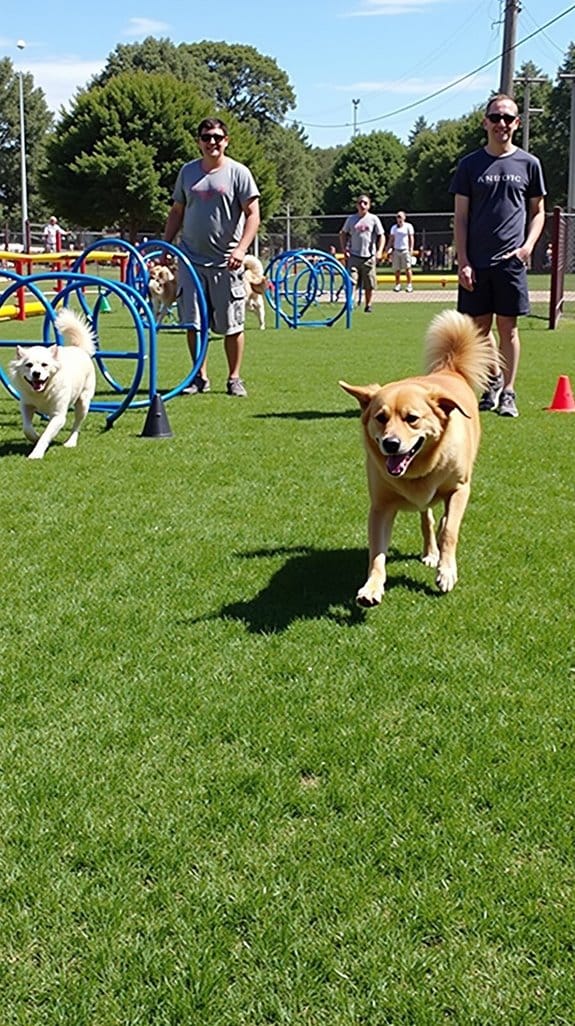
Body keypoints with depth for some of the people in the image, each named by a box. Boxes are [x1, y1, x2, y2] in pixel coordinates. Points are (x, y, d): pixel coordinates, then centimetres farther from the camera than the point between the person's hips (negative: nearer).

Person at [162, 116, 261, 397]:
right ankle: (200, 376, 16)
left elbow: (252, 215, -7)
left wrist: (241, 248, -20)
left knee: (231, 325, 2)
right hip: (191, 260, 3)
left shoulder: (238, 173, -2)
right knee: (193, 322, 4)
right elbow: (176, 213, 18)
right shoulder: (187, 171, 11)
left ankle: (234, 378, 14)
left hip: (226, 262, -3)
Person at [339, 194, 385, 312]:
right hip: (353, 256, 0)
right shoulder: (351, 219, 8)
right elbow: (343, 234, 17)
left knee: (369, 285, 5)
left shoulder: (374, 219, 3)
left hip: (369, 257, 0)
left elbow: (381, 236, 3)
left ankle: (368, 305, 19)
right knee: (351, 282, -10)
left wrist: (379, 251, -11)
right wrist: (344, 250, 4)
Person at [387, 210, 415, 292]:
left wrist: (411, 249, -8)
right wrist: (388, 249, 9)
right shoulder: (394, 227, 15)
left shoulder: (408, 226, 4)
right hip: (396, 250, 4)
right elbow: (391, 239, 17)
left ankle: (409, 285, -7)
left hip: (405, 250, -4)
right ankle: (397, 285, 10)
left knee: (407, 268, -9)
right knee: (397, 269, 2)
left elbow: (411, 238, 1)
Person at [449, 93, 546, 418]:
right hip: (476, 262, 1)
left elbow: (538, 211, 13)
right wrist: (463, 262, -4)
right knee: (480, 325, 7)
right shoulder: (470, 165, 6)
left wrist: (528, 246, -4)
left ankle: (508, 393, 8)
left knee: (508, 326, 1)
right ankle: (494, 379, 27)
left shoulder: (528, 164, 7)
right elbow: (461, 217, 4)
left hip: (511, 261, -1)